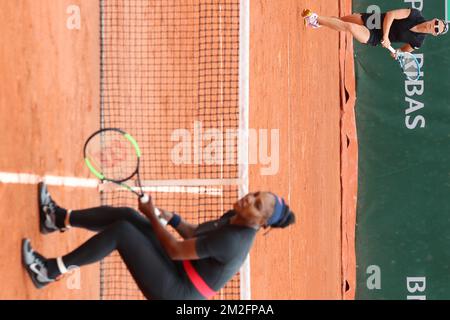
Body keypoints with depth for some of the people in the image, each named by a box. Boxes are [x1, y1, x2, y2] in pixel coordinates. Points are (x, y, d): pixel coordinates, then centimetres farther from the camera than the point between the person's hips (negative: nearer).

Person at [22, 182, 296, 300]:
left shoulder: (232, 242, -30)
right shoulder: (234, 217, -1)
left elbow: (176, 250, -22)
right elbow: (195, 233, 17)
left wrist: (152, 216, -11)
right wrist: (171, 218, 0)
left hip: (174, 292, -9)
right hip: (177, 269, 9)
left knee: (121, 230, -21)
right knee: (125, 215, 1)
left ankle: (51, 270, -13)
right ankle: (59, 218, 11)